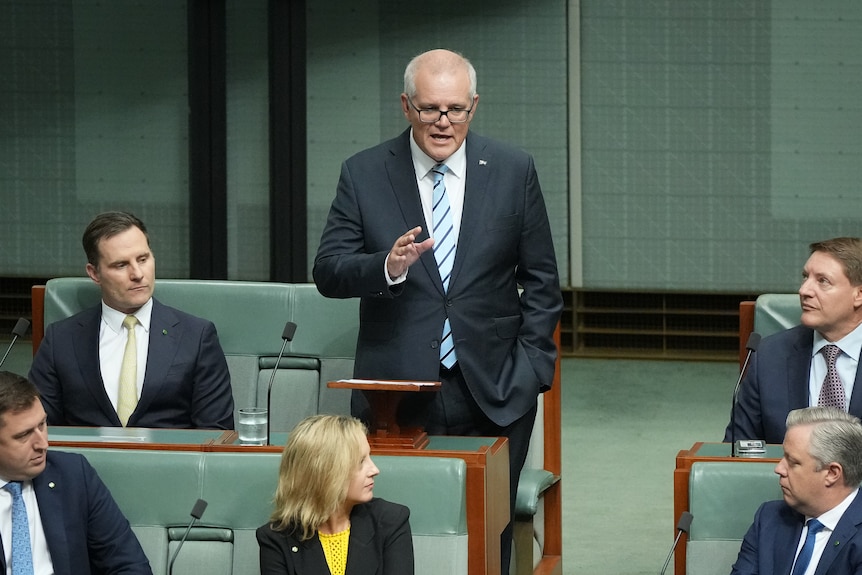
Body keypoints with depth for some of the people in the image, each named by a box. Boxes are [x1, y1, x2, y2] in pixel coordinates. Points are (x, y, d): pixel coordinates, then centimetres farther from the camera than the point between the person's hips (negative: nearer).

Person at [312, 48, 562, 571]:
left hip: (493, 393, 1)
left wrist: (531, 367, 1)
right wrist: (387, 268, -22)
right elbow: (328, 273, -2)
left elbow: (541, 281, 9)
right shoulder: (364, 175, 3)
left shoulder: (513, 171, 5)